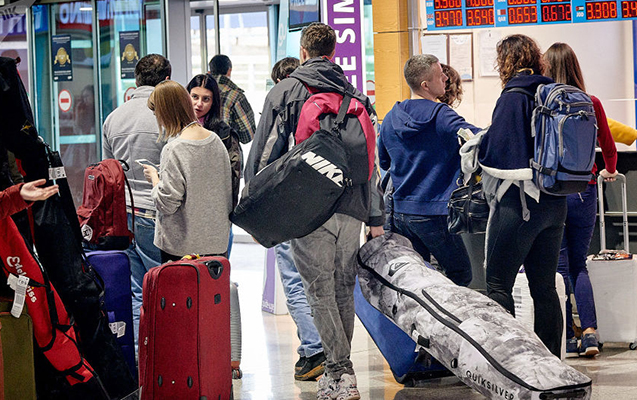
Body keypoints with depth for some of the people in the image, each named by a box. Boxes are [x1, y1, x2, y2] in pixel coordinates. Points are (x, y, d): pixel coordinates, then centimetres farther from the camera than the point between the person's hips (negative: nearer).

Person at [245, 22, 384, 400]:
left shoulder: (285, 92, 3)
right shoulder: (357, 96, 14)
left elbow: (263, 154, -1)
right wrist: (376, 217, 16)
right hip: (351, 208, 4)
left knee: (320, 291, -3)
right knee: (344, 290, 12)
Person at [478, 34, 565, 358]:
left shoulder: (513, 97, -12)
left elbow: (495, 151, -16)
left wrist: (477, 146, 3)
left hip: (519, 201, -8)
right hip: (555, 202, 8)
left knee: (498, 284, -2)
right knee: (544, 286, 11)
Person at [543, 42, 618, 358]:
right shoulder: (591, 104, 0)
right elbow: (608, 147, 12)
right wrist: (610, 171, 33)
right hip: (584, 190, 2)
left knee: (559, 266, 5)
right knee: (579, 264, 14)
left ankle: (567, 337, 5)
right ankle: (589, 331, 1)